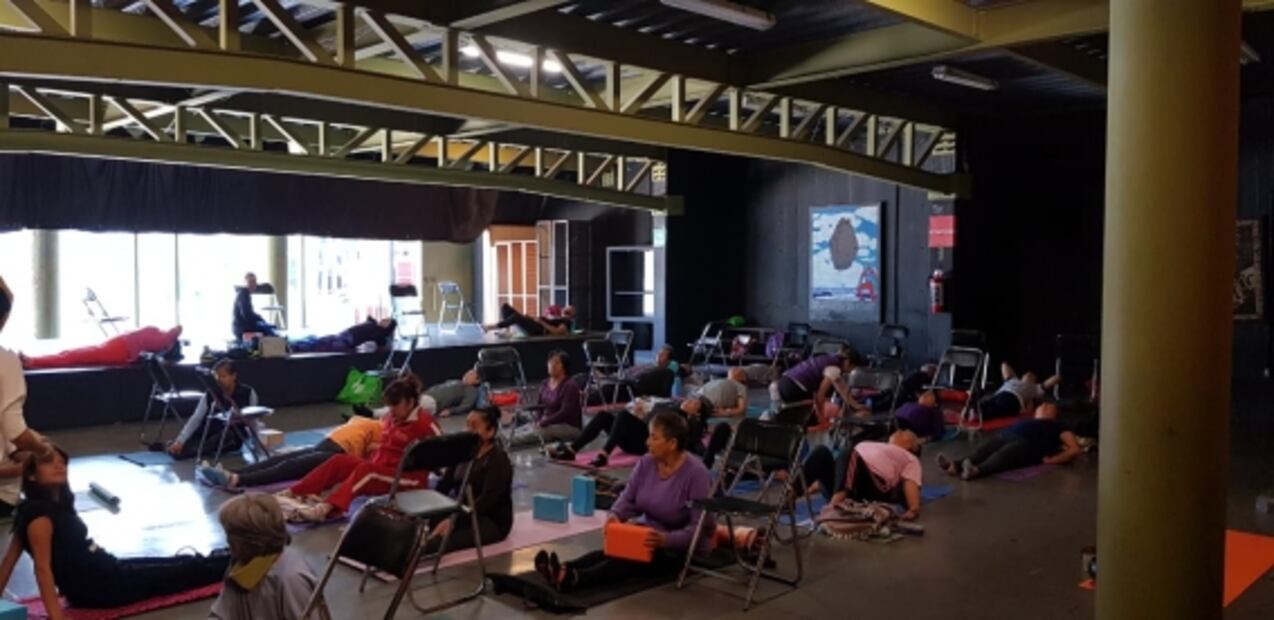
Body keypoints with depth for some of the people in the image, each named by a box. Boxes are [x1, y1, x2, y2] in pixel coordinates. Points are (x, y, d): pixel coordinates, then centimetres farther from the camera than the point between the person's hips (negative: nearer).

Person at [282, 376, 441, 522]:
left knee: (366, 470, -34)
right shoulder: (392, 419, 13)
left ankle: (326, 508, -53)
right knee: (339, 461, -10)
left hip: (410, 479, -8)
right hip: (381, 470, 8)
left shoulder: (424, 422, -12)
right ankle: (291, 494, -20)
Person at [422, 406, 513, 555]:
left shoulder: (499, 460, -12)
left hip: (492, 521, -7)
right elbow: (444, 483, 9)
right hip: (460, 512, 7)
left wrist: (453, 521, -32)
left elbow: (487, 500, -23)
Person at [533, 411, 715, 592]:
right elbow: (628, 498, 1)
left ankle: (574, 579, -55)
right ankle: (564, 569, -48)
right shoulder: (647, 462, -2)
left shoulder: (696, 473, -22)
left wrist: (666, 540, -38)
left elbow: (700, 526, -24)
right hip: (651, 535, 7)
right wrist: (616, 515, -21)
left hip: (685, 547, -6)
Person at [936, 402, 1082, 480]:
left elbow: (1075, 449, 15)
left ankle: (977, 470, -66)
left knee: (1003, 455, -37)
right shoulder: (1028, 422, 41)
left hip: (1028, 443, -4)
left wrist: (1050, 460, 4)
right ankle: (956, 466, -56)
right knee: (984, 450, -28)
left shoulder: (1055, 427, 29)